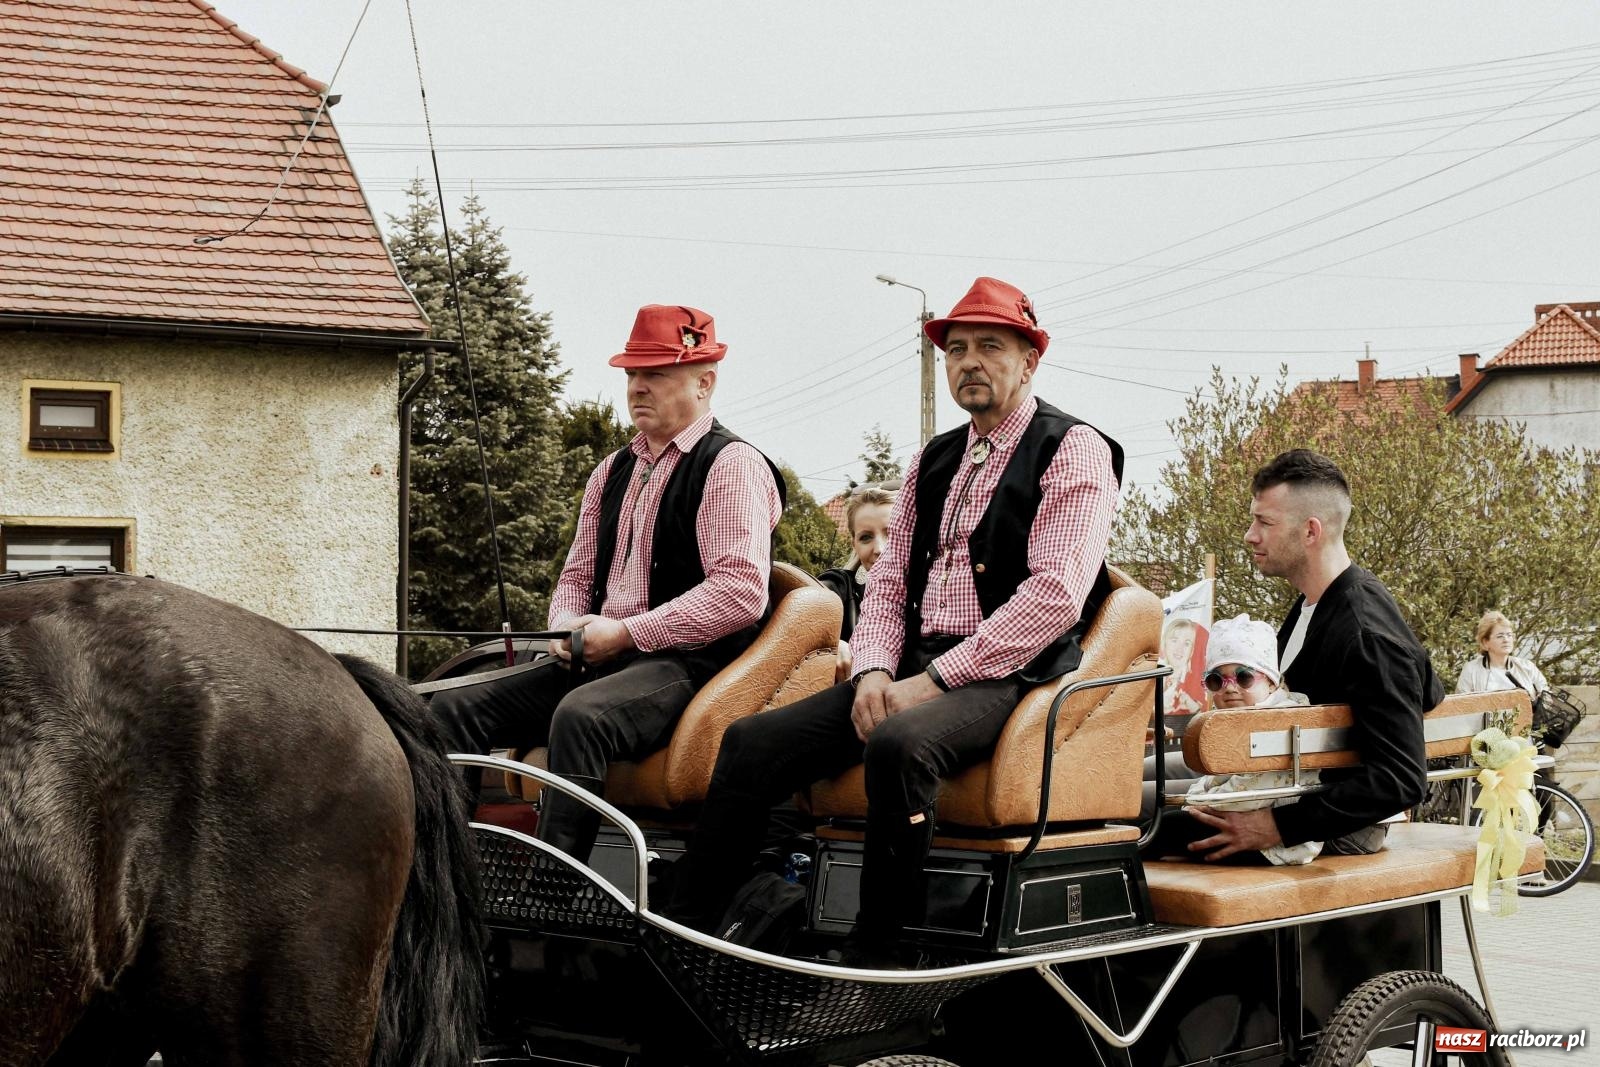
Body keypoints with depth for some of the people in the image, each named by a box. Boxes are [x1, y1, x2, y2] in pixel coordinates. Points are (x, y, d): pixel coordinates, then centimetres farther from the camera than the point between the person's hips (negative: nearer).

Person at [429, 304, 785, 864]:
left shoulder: (731, 465, -4)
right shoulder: (613, 471, 20)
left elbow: (741, 591, -16)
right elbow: (577, 573, 26)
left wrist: (625, 633, -16)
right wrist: (568, 628, 1)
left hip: (684, 660, -8)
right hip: (597, 658, 8)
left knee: (580, 714, -37)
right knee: (454, 706, -10)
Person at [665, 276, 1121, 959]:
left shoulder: (1074, 451, -2)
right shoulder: (934, 461, 21)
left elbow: (1055, 594, -14)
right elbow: (889, 580, 19)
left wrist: (934, 679, -16)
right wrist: (875, 670, -3)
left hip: (1011, 675, -7)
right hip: (915, 670, 7)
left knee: (899, 743, -37)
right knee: (751, 742, -11)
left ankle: (879, 963, -27)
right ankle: (684, 933, -10)